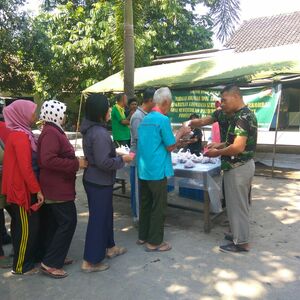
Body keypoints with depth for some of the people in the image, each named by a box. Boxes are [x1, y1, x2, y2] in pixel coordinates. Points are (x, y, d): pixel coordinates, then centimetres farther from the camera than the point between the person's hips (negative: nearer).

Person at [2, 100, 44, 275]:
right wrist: (37, 190, -18)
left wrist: (35, 188, 15)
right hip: (23, 189, -9)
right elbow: (26, 167, -23)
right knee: (27, 227, 2)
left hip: (22, 188, 9)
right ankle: (22, 266, 16)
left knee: (21, 226, 19)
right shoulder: (21, 136, -20)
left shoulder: (19, 133, 8)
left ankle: (23, 259, 34)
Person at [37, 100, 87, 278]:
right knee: (68, 222, -4)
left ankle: (54, 257, 29)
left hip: (56, 188, 10)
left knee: (54, 223, 16)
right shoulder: (51, 133, -19)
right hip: (58, 189, -10)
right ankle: (50, 263, 3)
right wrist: (76, 164, -24)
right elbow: (48, 160, -29)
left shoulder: (53, 131, 14)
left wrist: (75, 161, 10)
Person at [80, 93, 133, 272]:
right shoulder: (100, 133, -24)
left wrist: (118, 156, 12)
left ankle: (109, 247, 38)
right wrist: (122, 159, -14)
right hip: (100, 182, -10)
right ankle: (90, 261, 14)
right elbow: (103, 162, -28)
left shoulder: (91, 129, 7)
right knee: (98, 218, 2)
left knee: (106, 214, 21)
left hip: (94, 180, 10)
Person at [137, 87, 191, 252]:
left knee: (145, 204, 17)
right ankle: (154, 242, 13)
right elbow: (171, 146, -10)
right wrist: (181, 133, 3)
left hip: (143, 170, 8)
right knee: (158, 207, 3)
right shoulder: (163, 119, -14)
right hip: (157, 171, -8)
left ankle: (143, 236, 29)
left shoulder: (144, 119, 11)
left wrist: (177, 134, 22)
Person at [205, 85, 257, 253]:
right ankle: (240, 234, 34)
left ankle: (241, 242, 14)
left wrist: (217, 153, -16)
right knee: (241, 204, 20)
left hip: (237, 168, -10)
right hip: (245, 165, 10)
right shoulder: (247, 114, 10)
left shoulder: (241, 117, -22)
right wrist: (220, 145, 9)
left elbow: (238, 147, -29)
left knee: (236, 205, 2)